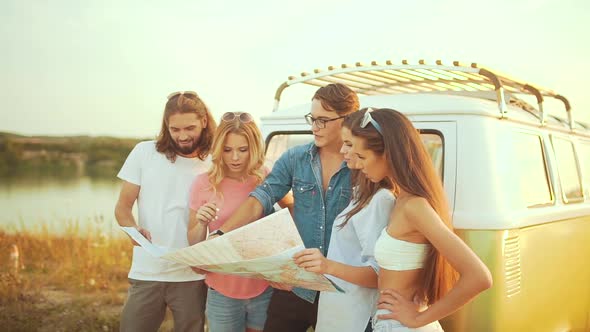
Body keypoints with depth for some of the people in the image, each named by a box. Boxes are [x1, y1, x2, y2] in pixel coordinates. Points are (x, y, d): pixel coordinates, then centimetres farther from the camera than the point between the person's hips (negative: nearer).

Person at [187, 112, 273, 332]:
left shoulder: (268, 180, -6)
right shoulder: (204, 184, -6)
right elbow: (194, 245, 2)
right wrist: (201, 223, -19)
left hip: (265, 289, 0)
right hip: (223, 292, 0)